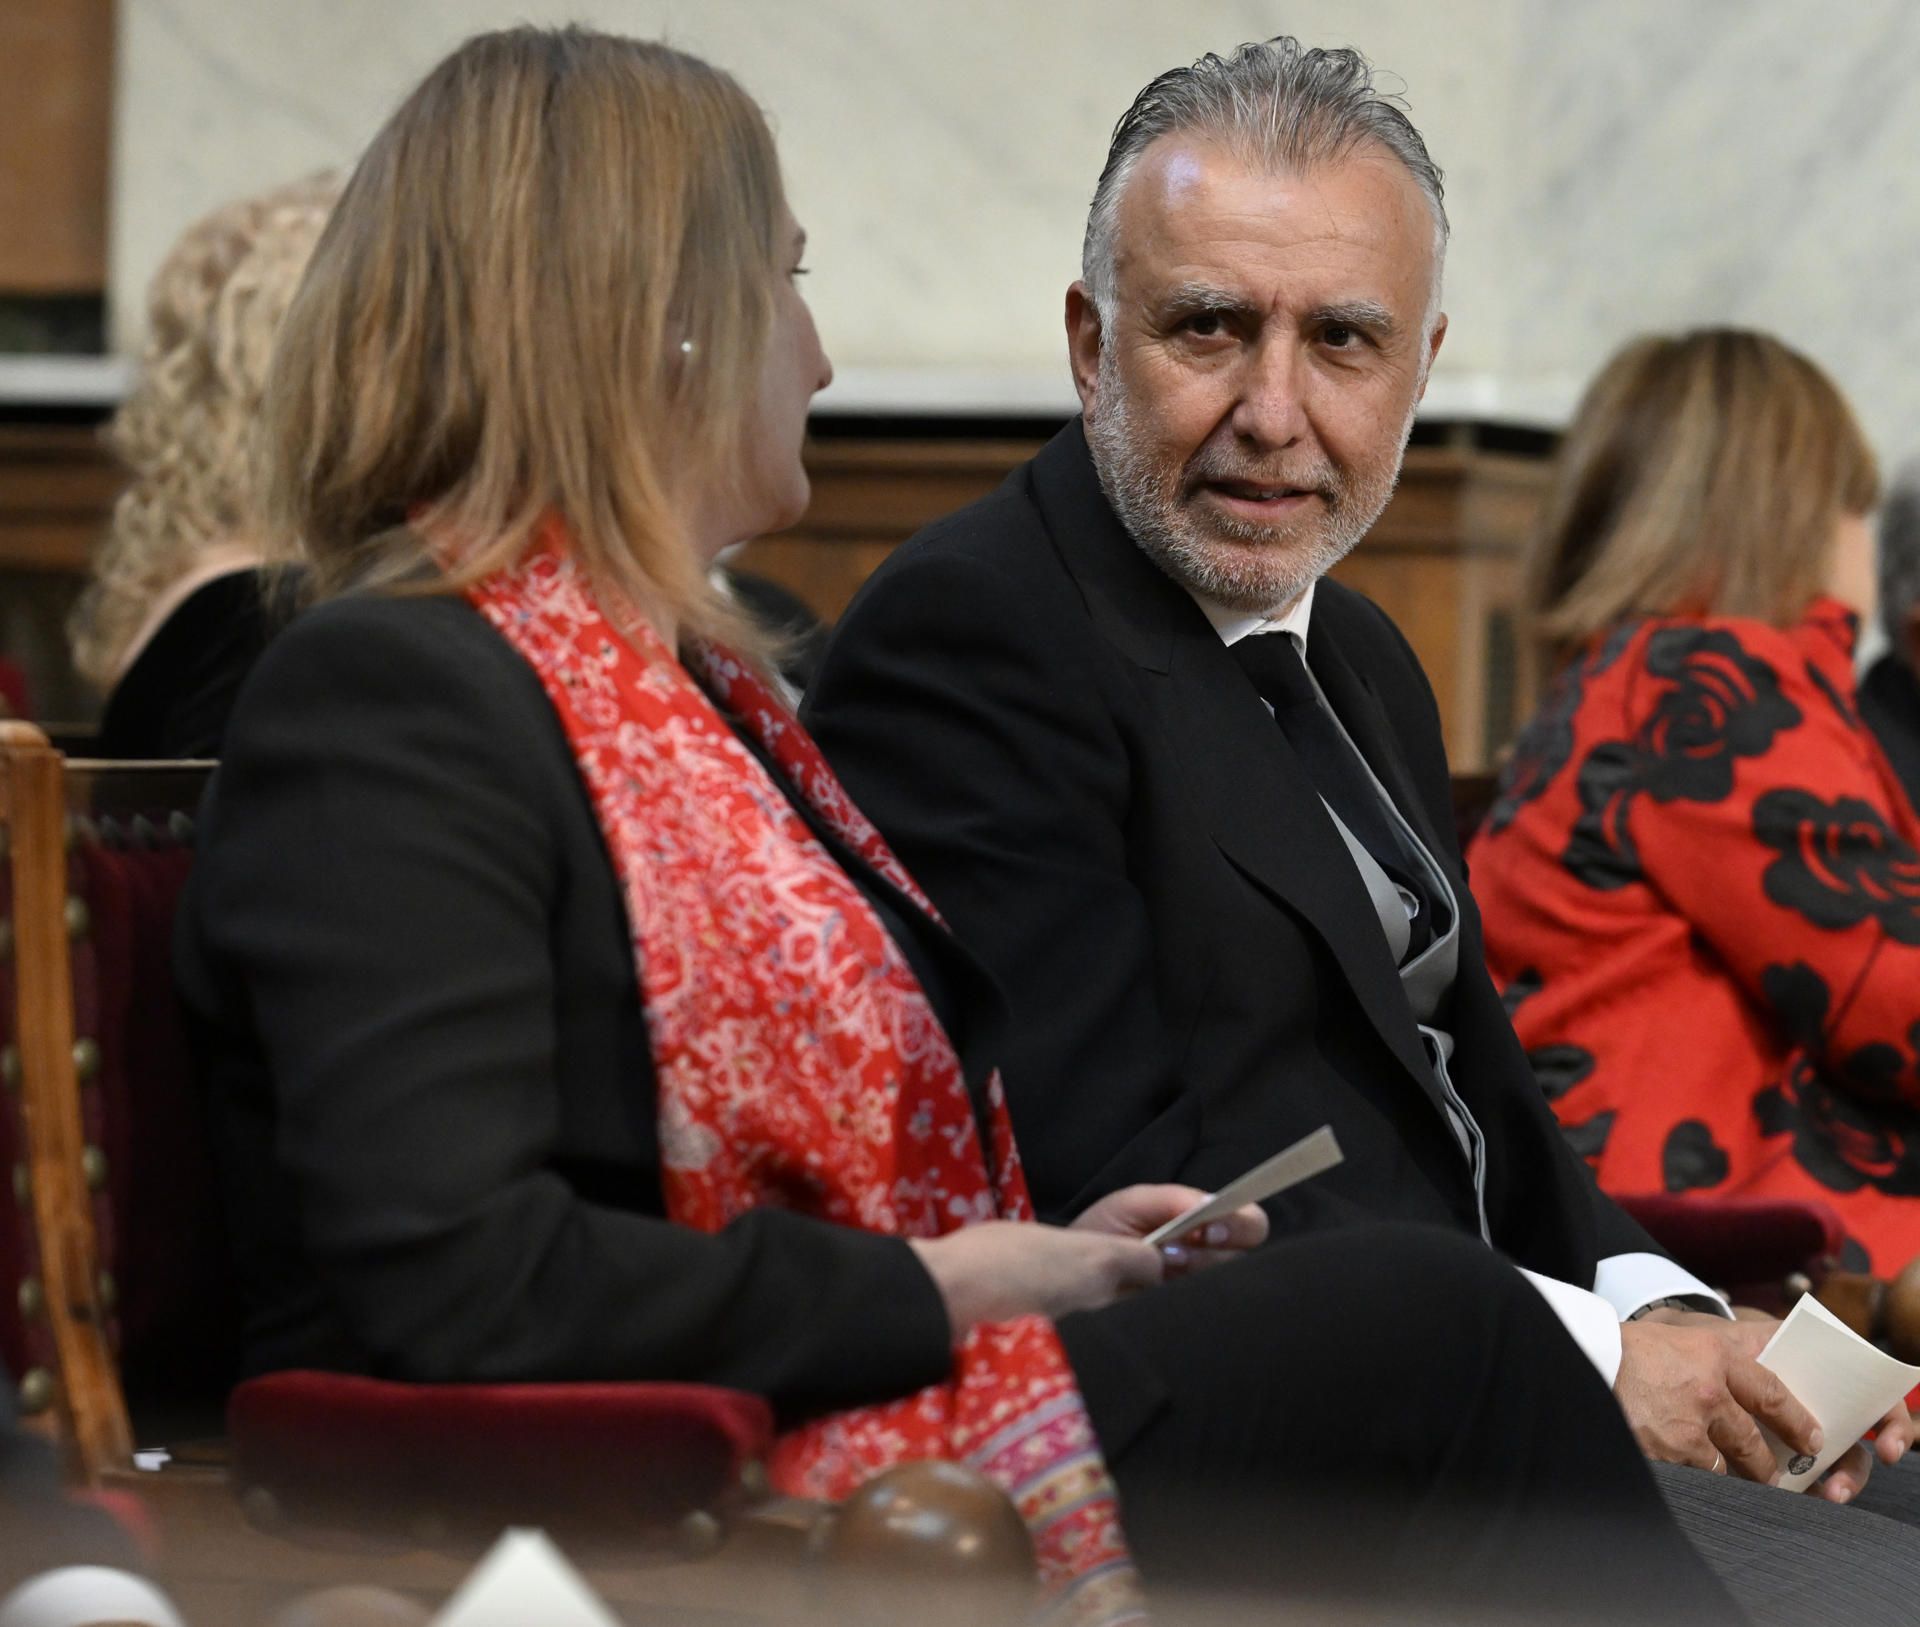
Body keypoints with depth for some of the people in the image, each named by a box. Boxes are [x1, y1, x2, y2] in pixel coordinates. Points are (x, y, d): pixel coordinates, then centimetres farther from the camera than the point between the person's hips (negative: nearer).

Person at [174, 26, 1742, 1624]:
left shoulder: (694, 681, 18)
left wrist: (1039, 1253, 4)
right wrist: (938, 1294, -13)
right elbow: (456, 1288, -22)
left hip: (866, 1421, 9)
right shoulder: (385, 700, -12)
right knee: (1430, 1327, -15)